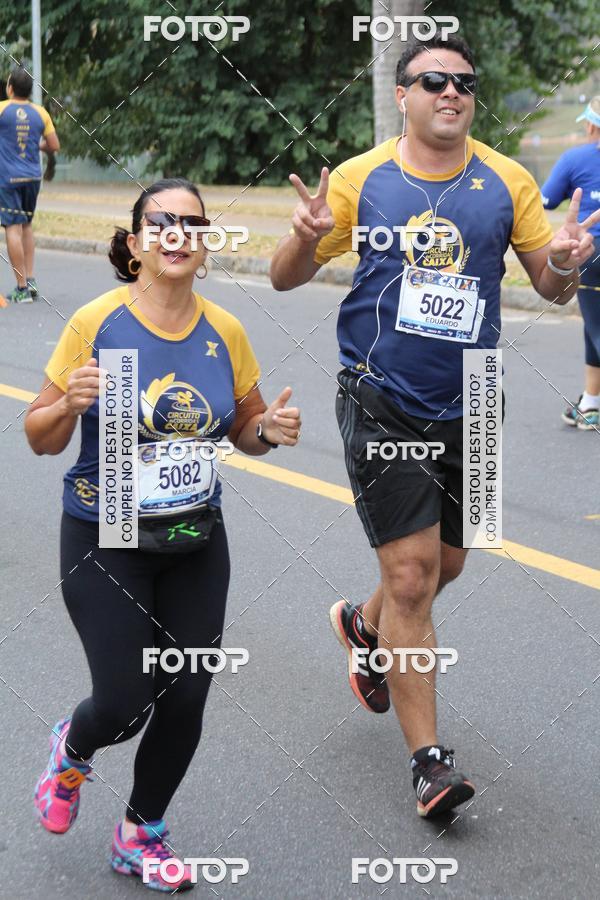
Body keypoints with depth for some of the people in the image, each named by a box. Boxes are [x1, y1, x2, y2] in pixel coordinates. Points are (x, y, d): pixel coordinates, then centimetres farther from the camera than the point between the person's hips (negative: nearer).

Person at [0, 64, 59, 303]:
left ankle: (22, 288, -7)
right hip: (33, 176, 5)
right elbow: (54, 146, 7)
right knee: (26, 226, 20)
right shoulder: (40, 112, 4)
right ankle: (30, 280, 15)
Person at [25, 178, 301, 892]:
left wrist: (271, 430, -11)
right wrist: (70, 405, -28)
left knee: (186, 699, 3)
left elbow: (244, 431, 12)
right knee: (126, 701, -7)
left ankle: (140, 835, 29)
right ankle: (72, 749, 33)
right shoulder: (97, 322, -12)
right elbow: (40, 439, -6)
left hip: (195, 544, 4)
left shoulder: (224, 332, -2)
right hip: (105, 542, -3)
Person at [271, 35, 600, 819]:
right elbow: (286, 278, 1)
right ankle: (428, 758, 5)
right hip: (381, 406, -3)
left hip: (466, 408, 4)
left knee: (445, 564, 18)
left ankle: (364, 626, 51)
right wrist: (306, 237, -22)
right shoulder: (360, 179, -4)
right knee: (411, 575, -7)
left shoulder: (505, 181, 1)